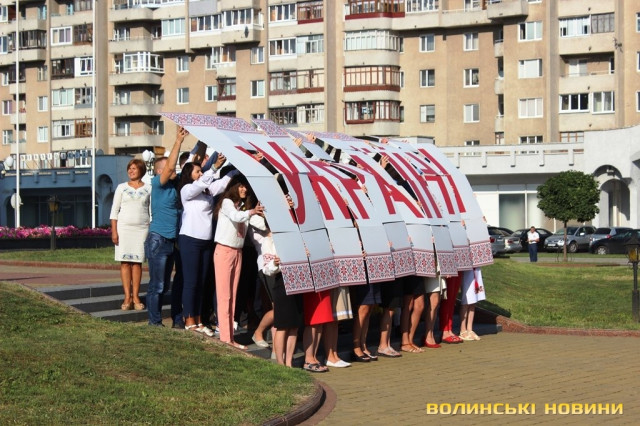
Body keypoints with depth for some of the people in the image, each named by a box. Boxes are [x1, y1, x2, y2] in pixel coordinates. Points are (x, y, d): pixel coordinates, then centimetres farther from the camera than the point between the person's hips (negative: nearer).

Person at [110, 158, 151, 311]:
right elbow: (114, 210, 6)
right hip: (124, 227, 0)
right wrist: (114, 231, -2)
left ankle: (136, 297, 2)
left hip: (141, 228, 0)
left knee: (137, 262, -2)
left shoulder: (148, 189, 8)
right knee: (125, 262, -3)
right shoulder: (122, 188, 8)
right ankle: (127, 297, -2)